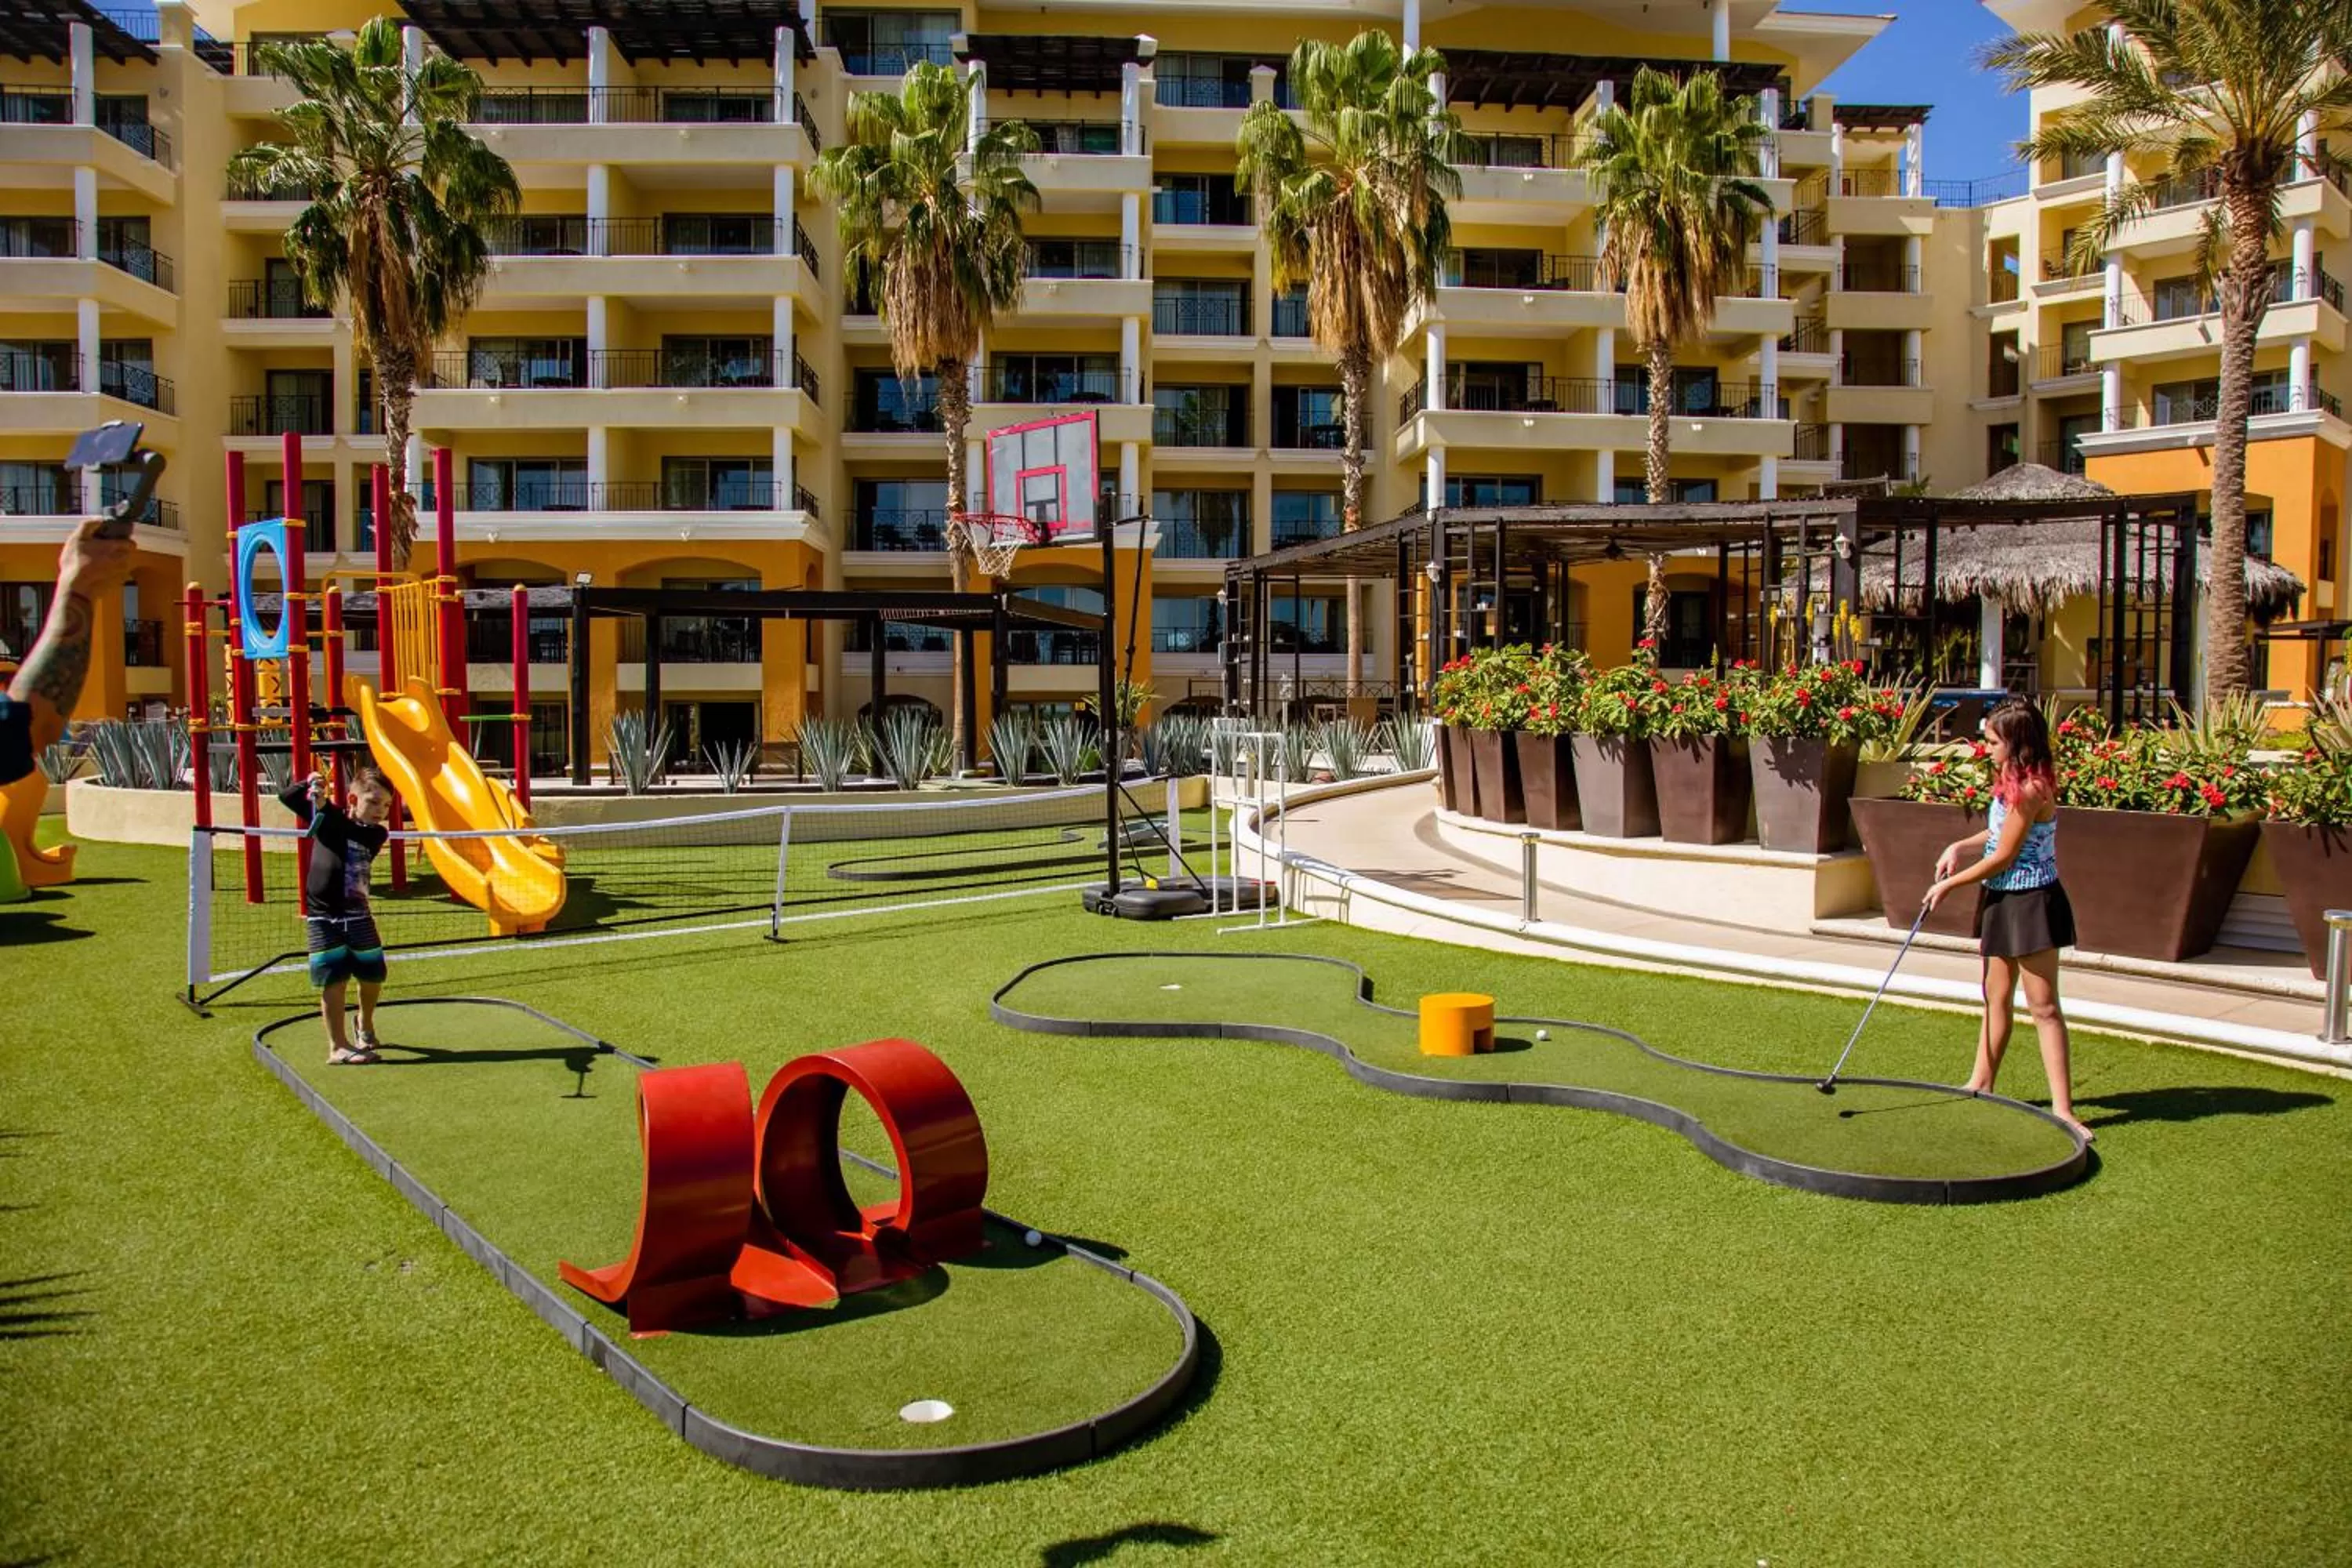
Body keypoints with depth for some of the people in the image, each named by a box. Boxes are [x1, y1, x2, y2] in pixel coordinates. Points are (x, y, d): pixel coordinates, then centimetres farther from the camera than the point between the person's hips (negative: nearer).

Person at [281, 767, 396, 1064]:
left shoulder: (376, 834, -2)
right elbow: (287, 797, 0)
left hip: (359, 917, 2)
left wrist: (325, 805, -32)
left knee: (372, 976, 10)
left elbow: (348, 830, -21)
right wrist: (310, 783, -16)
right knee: (334, 981, -6)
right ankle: (338, 1046, -3)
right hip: (324, 919, -2)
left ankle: (365, 1024, 40)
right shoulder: (324, 816, 1)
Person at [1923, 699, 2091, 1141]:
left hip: (2031, 903, -9)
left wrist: (1950, 884, -8)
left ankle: (2062, 1107, -4)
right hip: (2004, 900, 9)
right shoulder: (2013, 782, 7)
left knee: (2043, 1006, -7)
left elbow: (2001, 858, -18)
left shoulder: (2030, 790, -21)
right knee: (1996, 999, 18)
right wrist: (1959, 847, 2)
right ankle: (1981, 1085, 30)